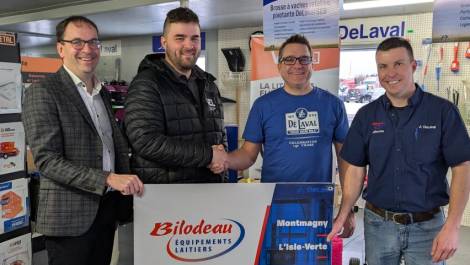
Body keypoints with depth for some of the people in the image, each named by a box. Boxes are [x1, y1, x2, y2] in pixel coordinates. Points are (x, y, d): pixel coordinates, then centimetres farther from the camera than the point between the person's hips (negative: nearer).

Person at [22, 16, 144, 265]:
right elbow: (47, 160, -18)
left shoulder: (102, 93, 13)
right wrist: (108, 178, -25)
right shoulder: (43, 92, -10)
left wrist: (126, 190, 5)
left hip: (107, 208, 7)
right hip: (69, 216, -7)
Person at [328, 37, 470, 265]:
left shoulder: (443, 111, -7)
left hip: (427, 226, -2)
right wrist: (341, 217, -8)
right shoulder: (366, 116, 1)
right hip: (377, 223, 3)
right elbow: (356, 170, 2)